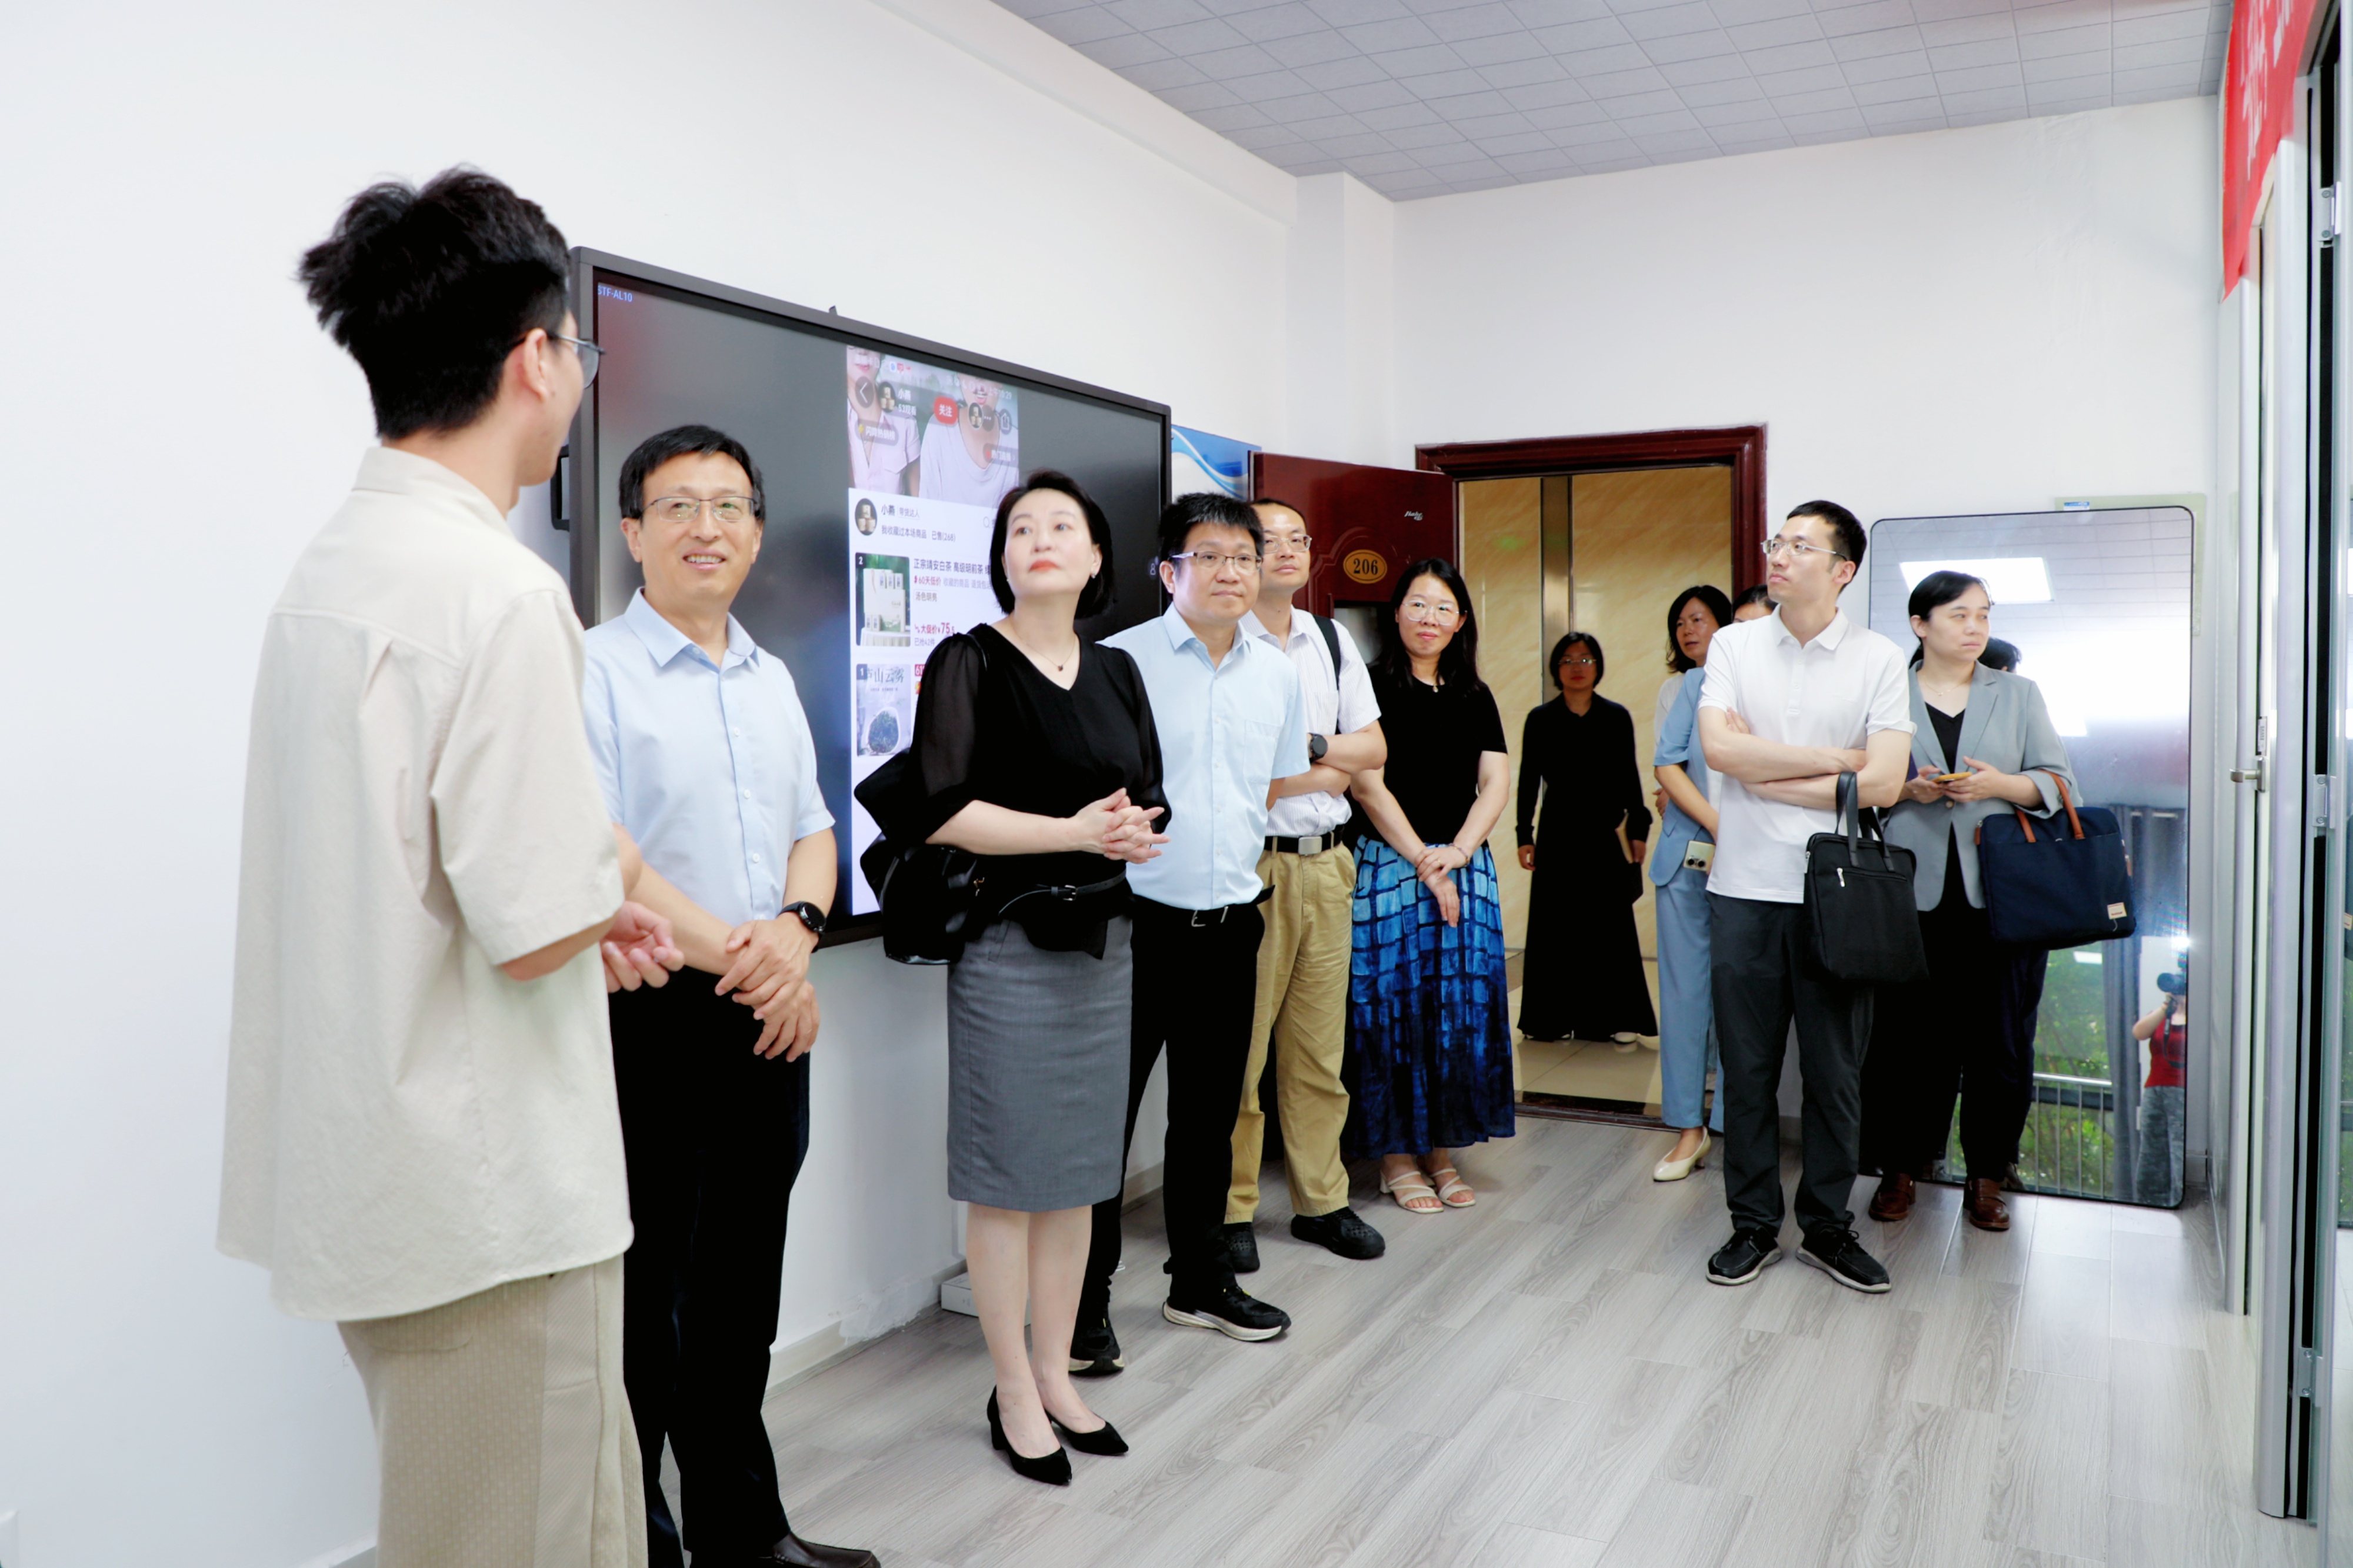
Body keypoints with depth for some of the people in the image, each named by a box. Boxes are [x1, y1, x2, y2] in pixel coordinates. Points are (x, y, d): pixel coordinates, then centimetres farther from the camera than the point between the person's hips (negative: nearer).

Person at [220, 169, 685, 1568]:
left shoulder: (330, 566, 8)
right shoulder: (499, 590, -21)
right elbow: (538, 927, -22)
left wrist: (587, 898, 13)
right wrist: (616, 877, -2)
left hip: (368, 1164, 9)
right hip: (487, 1190, -9)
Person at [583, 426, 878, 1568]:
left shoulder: (772, 680, 15)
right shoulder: (596, 669, -7)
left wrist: (795, 931, -7)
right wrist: (730, 955, -17)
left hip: (770, 1019, 7)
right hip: (652, 1020, -6)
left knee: (743, 1293, 17)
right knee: (643, 1296, 4)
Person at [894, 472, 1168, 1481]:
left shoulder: (1115, 672, 11)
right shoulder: (969, 663, -6)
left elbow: (1151, 802, 13)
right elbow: (943, 811, -16)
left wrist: (1137, 832, -10)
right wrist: (1079, 831, -18)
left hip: (1103, 938, 6)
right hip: (1009, 942, -6)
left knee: (1080, 1171, 12)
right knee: (1008, 1175, 2)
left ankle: (1056, 1374, 26)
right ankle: (1015, 1395, 17)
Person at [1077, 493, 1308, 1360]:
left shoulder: (1277, 673, 9)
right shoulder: (1119, 661, -8)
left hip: (1230, 922, 5)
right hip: (1134, 920, -5)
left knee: (1210, 1111, 17)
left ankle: (1201, 1280, 33)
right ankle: (1085, 1304, 13)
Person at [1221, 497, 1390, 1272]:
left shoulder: (1333, 640, 16)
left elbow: (1373, 749, 13)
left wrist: (1304, 748, -5)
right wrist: (1322, 772, -5)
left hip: (1327, 861, 6)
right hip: (1251, 862, -6)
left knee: (1320, 1046, 12)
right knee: (1241, 1044, -2)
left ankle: (1321, 1201, 23)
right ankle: (1231, 1210, 11)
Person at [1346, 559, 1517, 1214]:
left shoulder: (1475, 698, 13)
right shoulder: (1374, 687, -2)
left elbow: (1496, 784, 7)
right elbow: (1368, 784, -8)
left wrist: (1457, 853, -9)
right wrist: (1424, 861, -10)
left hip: (1465, 864, 5)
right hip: (1389, 864, -5)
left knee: (1461, 1006, 5)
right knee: (1393, 1005, -2)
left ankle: (1443, 1149, 18)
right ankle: (1396, 1155, 9)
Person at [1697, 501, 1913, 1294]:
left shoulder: (1880, 659, 0)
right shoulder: (1734, 645, 4)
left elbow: (1883, 783, -10)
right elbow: (1719, 747, -11)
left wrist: (1761, 775, -8)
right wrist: (1835, 759, -8)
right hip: (1745, 890, 1)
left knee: (1834, 1071, 8)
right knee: (1747, 1068, 7)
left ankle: (1828, 1226, 23)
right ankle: (1753, 1224, 20)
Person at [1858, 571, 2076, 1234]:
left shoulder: (2019, 695, 14)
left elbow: (2058, 780, 9)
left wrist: (2000, 785, -9)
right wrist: (1906, 788, -11)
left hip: (2000, 893, 2)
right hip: (1910, 891, -1)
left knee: (1999, 1039, 3)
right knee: (1906, 1034, 1)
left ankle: (1986, 1178, 17)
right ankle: (1900, 1168, 15)